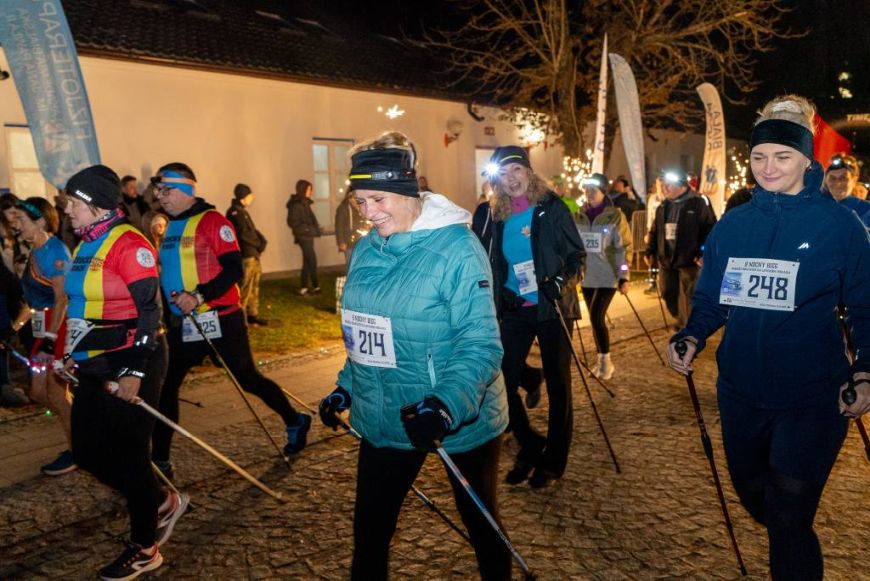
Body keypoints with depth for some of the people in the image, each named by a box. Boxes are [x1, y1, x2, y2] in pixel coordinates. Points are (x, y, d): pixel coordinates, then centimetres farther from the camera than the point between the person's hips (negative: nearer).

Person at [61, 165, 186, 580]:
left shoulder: (128, 244, -16)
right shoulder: (87, 245, 12)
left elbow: (148, 312, -19)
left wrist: (135, 372, -20)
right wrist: (73, 355, 20)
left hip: (131, 364, -9)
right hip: (94, 369, 9)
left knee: (127, 455, 1)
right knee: (87, 453, 13)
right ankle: (162, 503, 32)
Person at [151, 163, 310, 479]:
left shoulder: (212, 221, -12)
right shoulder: (172, 226, 13)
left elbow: (234, 270, -19)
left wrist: (199, 297, -28)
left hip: (219, 319, -8)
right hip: (183, 323, 8)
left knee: (248, 378, 4)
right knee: (164, 385, 6)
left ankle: (295, 421, 27)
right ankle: (160, 461, 18)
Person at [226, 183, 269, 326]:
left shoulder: (242, 211, 18)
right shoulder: (235, 212, -13)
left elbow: (253, 230, 19)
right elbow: (243, 233, -21)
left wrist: (262, 242, 0)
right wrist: (258, 244, -8)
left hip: (253, 254, 10)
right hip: (245, 256, -10)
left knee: (254, 287, 15)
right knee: (245, 287, -8)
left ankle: (252, 314, 23)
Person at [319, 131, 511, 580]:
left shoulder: (456, 248, -19)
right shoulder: (366, 251, 2)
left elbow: (480, 344, -23)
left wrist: (447, 405, -36)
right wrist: (347, 388, 11)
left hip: (460, 422, -5)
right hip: (385, 420, 5)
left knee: (480, 521, 18)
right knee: (369, 528, 15)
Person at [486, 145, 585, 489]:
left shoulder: (551, 207, -5)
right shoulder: (496, 216, 6)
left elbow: (577, 254, -4)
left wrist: (561, 280, -21)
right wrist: (501, 291, -3)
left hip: (552, 307, -4)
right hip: (514, 310, 4)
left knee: (557, 384, 5)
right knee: (502, 381, 2)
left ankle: (553, 461, 22)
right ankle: (530, 446, 26)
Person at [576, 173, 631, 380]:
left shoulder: (615, 216, -6)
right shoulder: (578, 216, 5)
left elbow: (624, 248, -5)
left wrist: (623, 277, -9)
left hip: (607, 276, -4)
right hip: (587, 276, 4)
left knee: (597, 318, -12)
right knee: (595, 319, 11)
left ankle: (605, 361, 5)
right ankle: (602, 359, 25)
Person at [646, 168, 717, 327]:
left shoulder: (698, 203, -9)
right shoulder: (664, 206, 11)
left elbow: (710, 229, -12)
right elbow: (655, 230, 17)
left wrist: (704, 253, -18)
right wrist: (650, 252, 11)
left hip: (689, 261, -7)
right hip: (666, 260, 7)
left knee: (688, 298, -2)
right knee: (668, 293, 14)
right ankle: (681, 320, 37)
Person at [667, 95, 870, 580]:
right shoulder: (733, 224, 2)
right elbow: (711, 299, 6)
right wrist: (692, 338, -13)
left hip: (811, 398, -4)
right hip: (741, 393, 5)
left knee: (789, 519, -2)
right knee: (753, 494, 22)